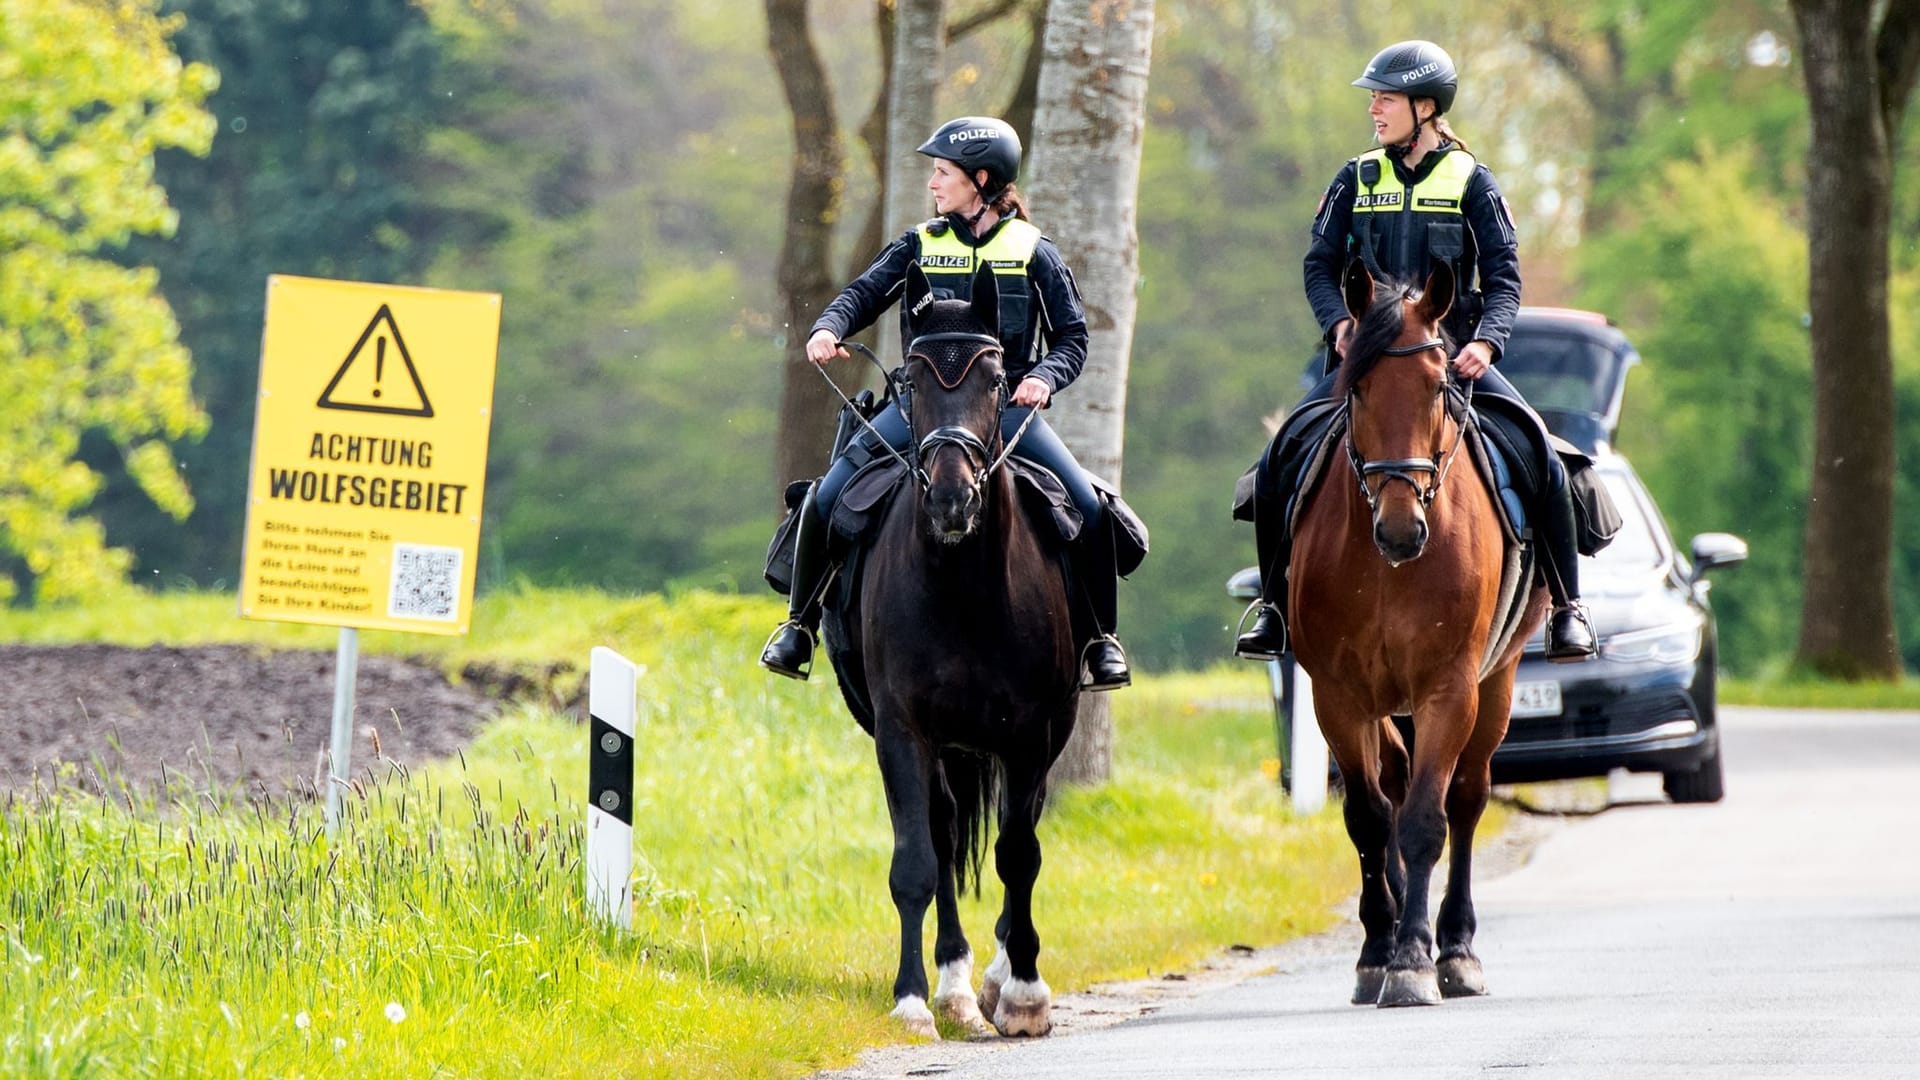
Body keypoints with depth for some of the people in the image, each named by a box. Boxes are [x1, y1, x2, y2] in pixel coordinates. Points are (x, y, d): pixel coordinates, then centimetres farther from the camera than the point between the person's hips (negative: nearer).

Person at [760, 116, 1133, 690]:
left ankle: (1101, 640, -3)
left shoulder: (1033, 253, 4)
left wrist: (1045, 377, -16)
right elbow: (865, 293, 2)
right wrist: (828, 329, -20)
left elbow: (1072, 337, 5)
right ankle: (799, 624, 5)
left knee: (1087, 507, -20)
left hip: (1006, 406, -1)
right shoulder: (920, 246, 10)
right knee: (827, 500, -14)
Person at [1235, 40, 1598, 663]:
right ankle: (1275, 608, 0)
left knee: (1539, 452, -21)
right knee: (1279, 462, -15)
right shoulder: (1357, 179, 9)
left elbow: (1504, 276, -1)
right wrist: (1340, 324, -13)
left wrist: (1486, 340, -20)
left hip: (1453, 355, -2)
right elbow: (1320, 265, 7)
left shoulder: (1470, 180, 3)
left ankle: (1567, 606, -9)